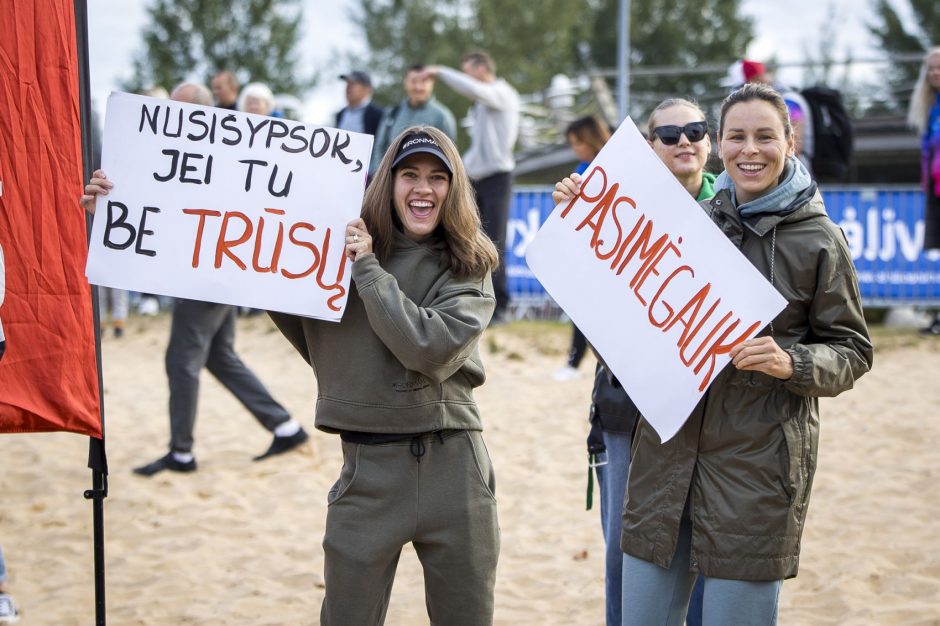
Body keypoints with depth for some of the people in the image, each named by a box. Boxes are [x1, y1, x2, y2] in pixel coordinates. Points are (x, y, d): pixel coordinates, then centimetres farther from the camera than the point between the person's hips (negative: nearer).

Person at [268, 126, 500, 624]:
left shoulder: (469, 267, 0)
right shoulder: (343, 247, 4)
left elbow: (432, 347, -17)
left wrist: (367, 268, -13)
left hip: (453, 466, 0)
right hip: (369, 466, 0)